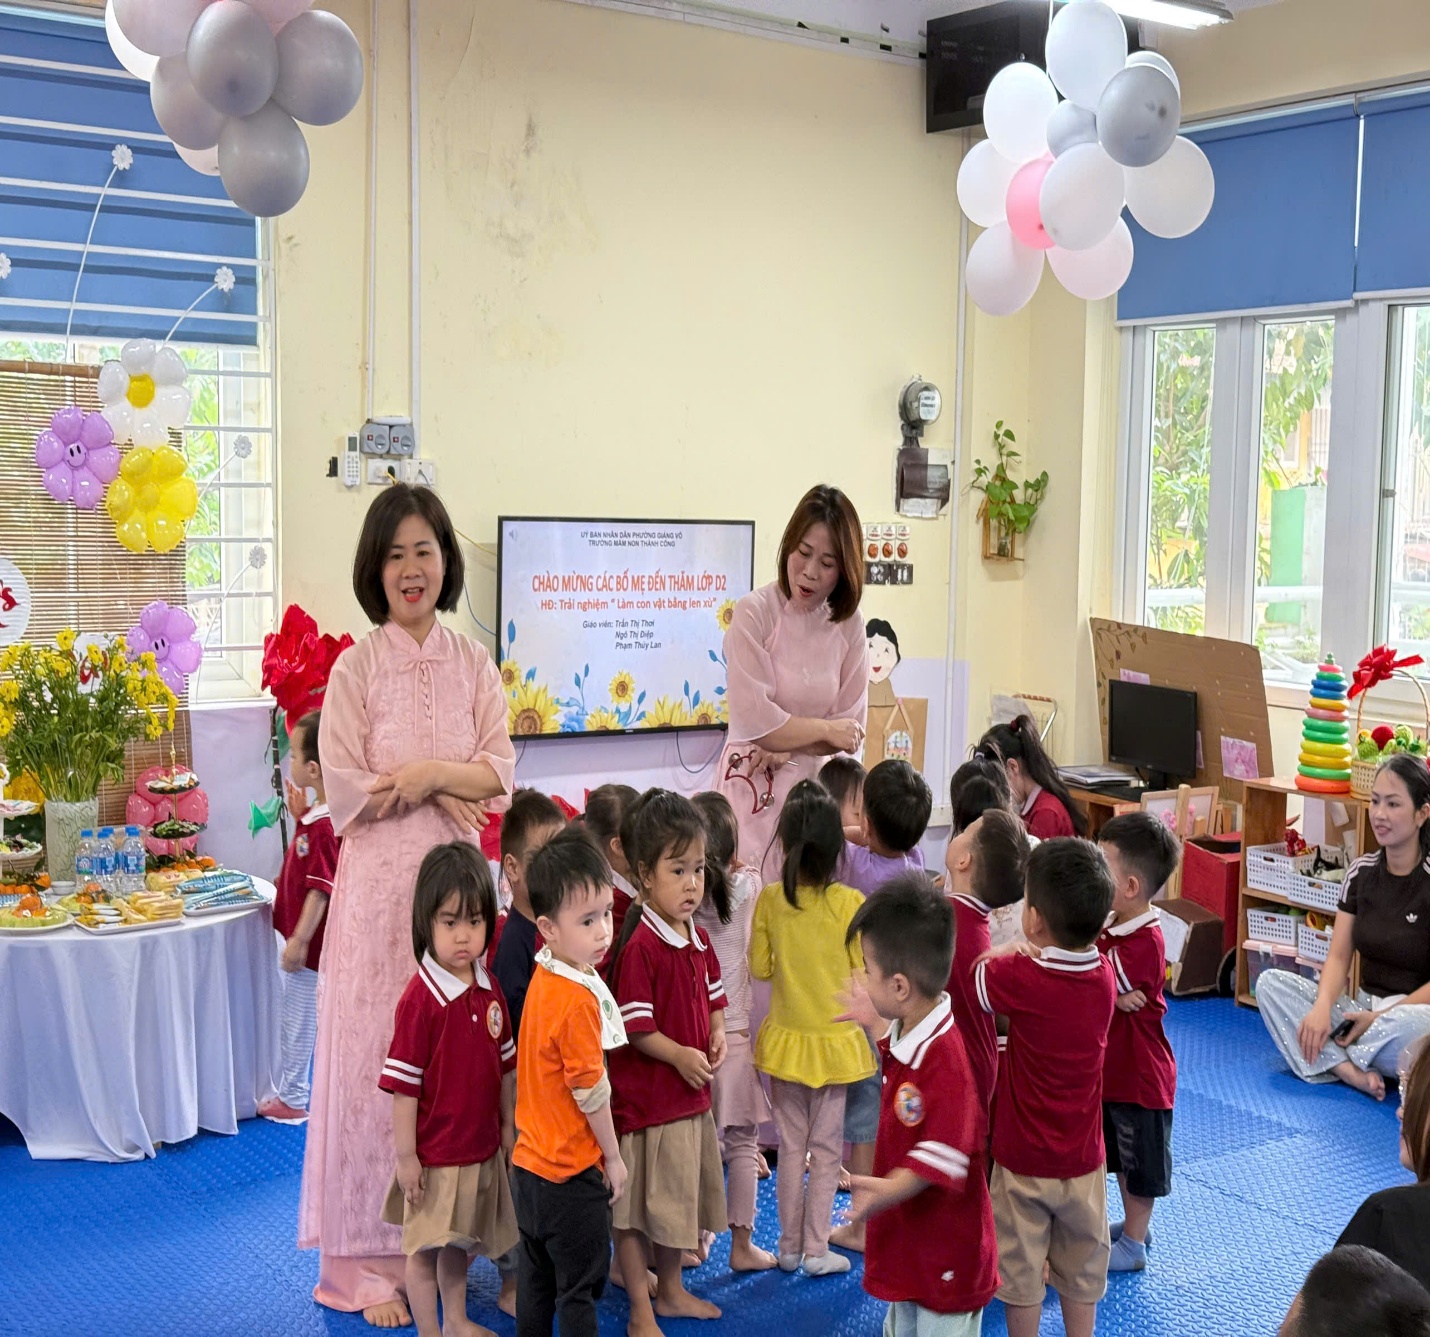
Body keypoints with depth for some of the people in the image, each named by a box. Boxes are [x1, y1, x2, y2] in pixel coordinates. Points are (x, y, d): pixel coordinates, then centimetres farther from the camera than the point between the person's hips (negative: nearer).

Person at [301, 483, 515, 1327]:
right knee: (378, 1057, -1)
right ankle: (371, 1261, 10)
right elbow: (346, 789, -8)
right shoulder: (357, 666, -1)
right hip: (381, 880, -3)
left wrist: (431, 774, -14)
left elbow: (500, 770, 2)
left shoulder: (474, 664, 8)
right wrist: (450, 797, -9)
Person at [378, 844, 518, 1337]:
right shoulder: (420, 999, -21)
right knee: (425, 1249, 9)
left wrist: (508, 1125, 14)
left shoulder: (489, 990, -1)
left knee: (461, 1241, 23)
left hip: (481, 1146, 7)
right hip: (435, 1153, -7)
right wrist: (405, 1155, -16)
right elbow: (404, 1084, -18)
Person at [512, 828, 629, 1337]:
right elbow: (590, 1092, -19)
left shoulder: (542, 979, 3)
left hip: (529, 1163, 8)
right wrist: (613, 1157, -5)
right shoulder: (578, 999, -24)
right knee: (580, 1287, 5)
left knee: (537, 1278, 18)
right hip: (571, 1172, -8)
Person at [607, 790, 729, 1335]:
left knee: (679, 1195, 21)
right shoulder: (639, 946, -20)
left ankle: (671, 1290, 40)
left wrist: (716, 1035, 0)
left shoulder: (698, 939, 6)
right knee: (635, 1205, 5)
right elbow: (633, 1027, -20)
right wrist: (680, 1056, -23)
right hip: (644, 1096, -8)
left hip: (690, 1093, 9)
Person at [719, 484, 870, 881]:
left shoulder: (849, 624, 3)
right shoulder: (754, 613, -10)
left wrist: (789, 747, -12)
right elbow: (754, 720, -15)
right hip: (754, 785, -4)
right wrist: (824, 730, -5)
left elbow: (853, 726, 2)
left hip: (815, 782, 4)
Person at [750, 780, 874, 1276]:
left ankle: (790, 1247, 23)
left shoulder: (769, 899, -10)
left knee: (791, 1145, 15)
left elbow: (759, 967, -1)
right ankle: (816, 1249, 15)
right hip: (834, 1041, -2)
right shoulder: (849, 903, -17)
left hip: (786, 1038, 2)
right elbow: (865, 974, -11)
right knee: (826, 1146, 10)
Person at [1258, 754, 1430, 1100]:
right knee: (1270, 983, -13)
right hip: (1365, 1009, 6)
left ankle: (1332, 1057, -14)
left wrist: (1380, 1018, -18)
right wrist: (1323, 1007, -19)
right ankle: (1351, 1071, -28)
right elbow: (1339, 956, 0)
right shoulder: (1361, 872, 4)